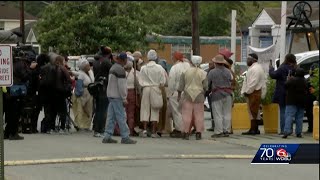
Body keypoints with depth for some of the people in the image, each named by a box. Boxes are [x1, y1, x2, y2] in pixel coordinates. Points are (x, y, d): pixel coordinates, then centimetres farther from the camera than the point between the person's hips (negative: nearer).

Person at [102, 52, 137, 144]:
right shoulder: (120, 69, -15)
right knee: (121, 117, -7)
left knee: (111, 117, 8)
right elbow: (121, 86, -18)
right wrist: (124, 99, -14)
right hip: (117, 96, -10)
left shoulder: (112, 68, 16)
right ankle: (125, 137, -6)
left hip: (111, 95, 10)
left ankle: (107, 137, 7)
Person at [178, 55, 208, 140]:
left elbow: (181, 85, 2)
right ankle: (198, 133, 3)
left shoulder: (186, 72, 1)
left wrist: (179, 95, 8)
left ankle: (186, 133, 2)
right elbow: (205, 86, -1)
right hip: (199, 96, 0)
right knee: (199, 115, 4)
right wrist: (204, 94, 15)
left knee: (187, 115, 3)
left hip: (187, 95, 0)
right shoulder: (203, 73, -1)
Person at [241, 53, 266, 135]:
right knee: (254, 111, 13)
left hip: (254, 93, -11)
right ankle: (255, 129, 17)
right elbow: (247, 81, 19)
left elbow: (253, 82, -22)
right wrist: (244, 91, 13)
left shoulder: (255, 69, -16)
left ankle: (253, 129, -8)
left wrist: (247, 92, -15)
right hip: (253, 92, 11)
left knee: (253, 111, -8)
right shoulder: (253, 68, 19)